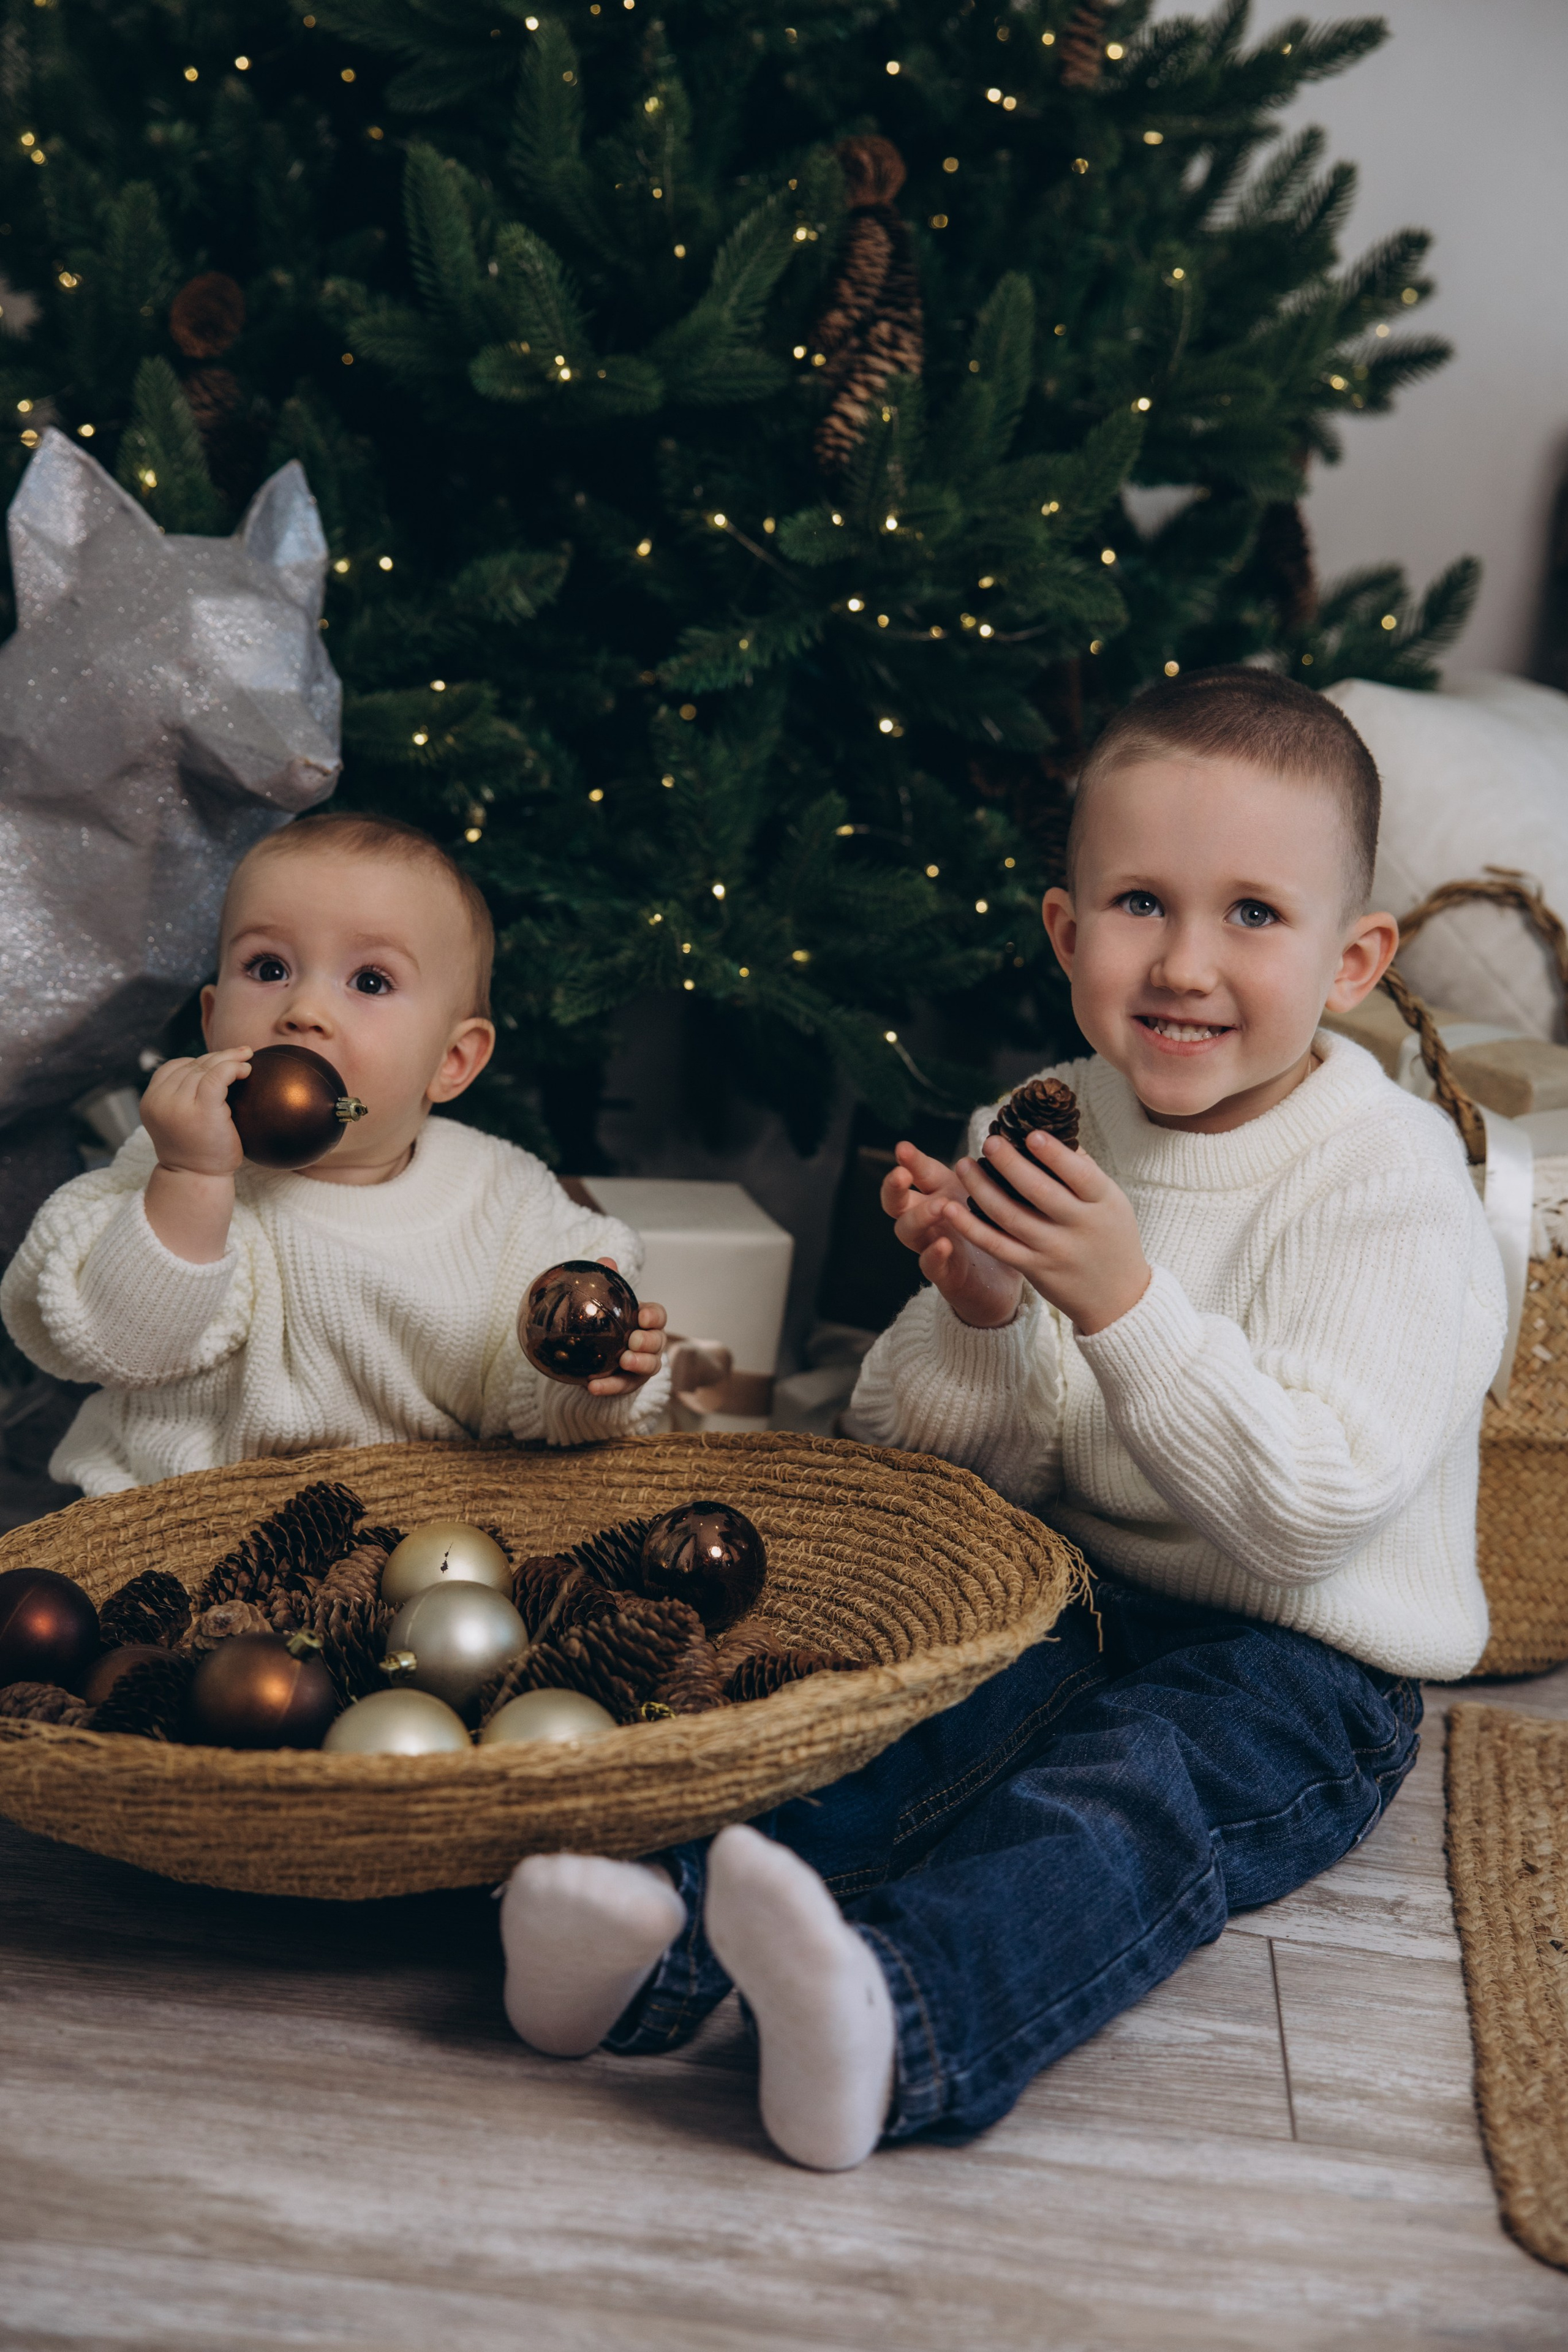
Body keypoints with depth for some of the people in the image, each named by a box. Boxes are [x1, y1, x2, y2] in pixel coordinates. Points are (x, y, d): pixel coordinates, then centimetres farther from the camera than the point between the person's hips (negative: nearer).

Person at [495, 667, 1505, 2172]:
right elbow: (943, 1475, 6)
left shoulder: (1390, 1185, -11)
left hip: (1293, 1665, -5)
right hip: (1065, 1602, 6)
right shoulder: (1039, 1134, 5)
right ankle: (667, 1932, -42)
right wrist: (976, 1316, -16)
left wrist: (1125, 1306, -27)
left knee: (1130, 1793, -34)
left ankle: (901, 2028, -59)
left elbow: (1313, 1510, -21)